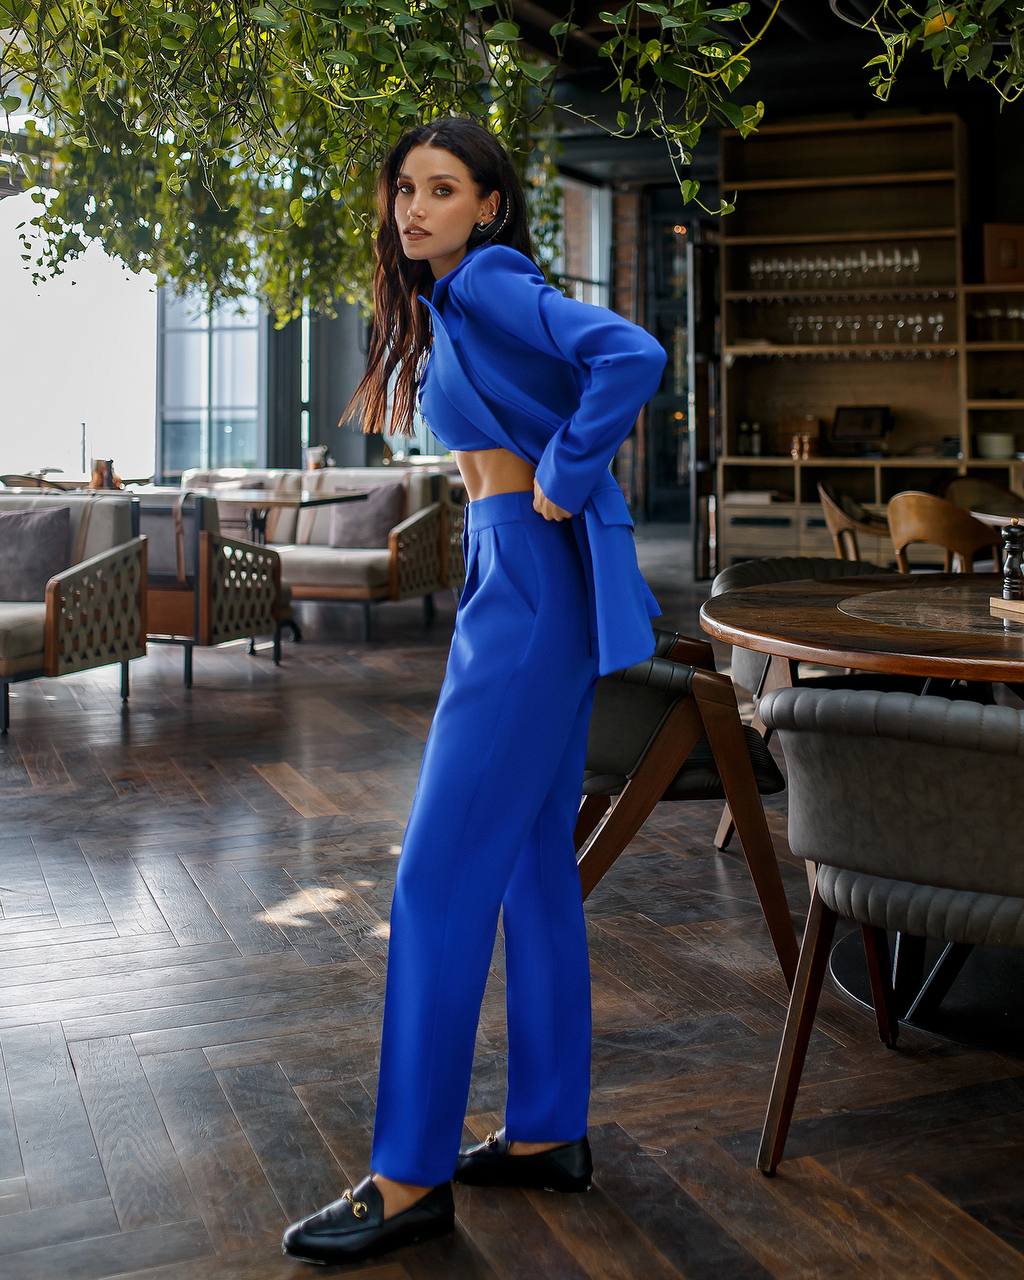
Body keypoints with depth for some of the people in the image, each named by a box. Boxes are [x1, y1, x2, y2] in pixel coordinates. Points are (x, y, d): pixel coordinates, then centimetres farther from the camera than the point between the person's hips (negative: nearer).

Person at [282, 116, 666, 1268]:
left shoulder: (487, 283, -9)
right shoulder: (455, 307, 20)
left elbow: (632, 355, -24)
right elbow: (595, 378, 30)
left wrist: (558, 485, -15)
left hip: (530, 585, -11)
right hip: (524, 584, 11)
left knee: (441, 874, -9)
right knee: (532, 861, 11)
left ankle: (412, 1178, -1)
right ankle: (549, 1132, 20)